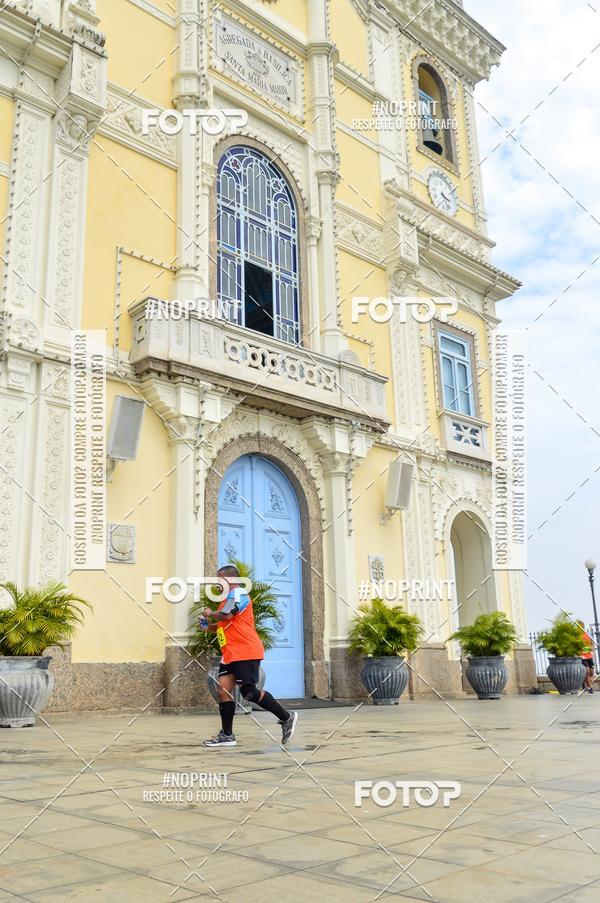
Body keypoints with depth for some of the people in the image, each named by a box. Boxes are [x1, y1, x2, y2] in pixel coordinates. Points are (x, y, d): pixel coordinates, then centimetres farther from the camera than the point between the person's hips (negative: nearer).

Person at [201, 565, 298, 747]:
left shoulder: (238, 593, -9)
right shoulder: (231, 596, 23)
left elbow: (225, 615, -24)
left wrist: (210, 614, -4)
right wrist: (209, 626, 13)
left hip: (245, 652, -10)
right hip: (231, 654, 10)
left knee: (250, 692, -10)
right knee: (223, 689, 0)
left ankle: (287, 718, 3)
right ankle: (227, 735, 4)